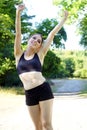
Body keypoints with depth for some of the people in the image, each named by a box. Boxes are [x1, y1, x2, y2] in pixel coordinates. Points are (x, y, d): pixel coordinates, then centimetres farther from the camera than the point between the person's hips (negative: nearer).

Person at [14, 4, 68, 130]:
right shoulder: (19, 54, 8)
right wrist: (18, 13, -10)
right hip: (29, 94, 2)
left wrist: (64, 19, 13)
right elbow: (18, 34, -1)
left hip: (44, 90, -2)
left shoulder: (40, 54, 5)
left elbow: (52, 34, 7)